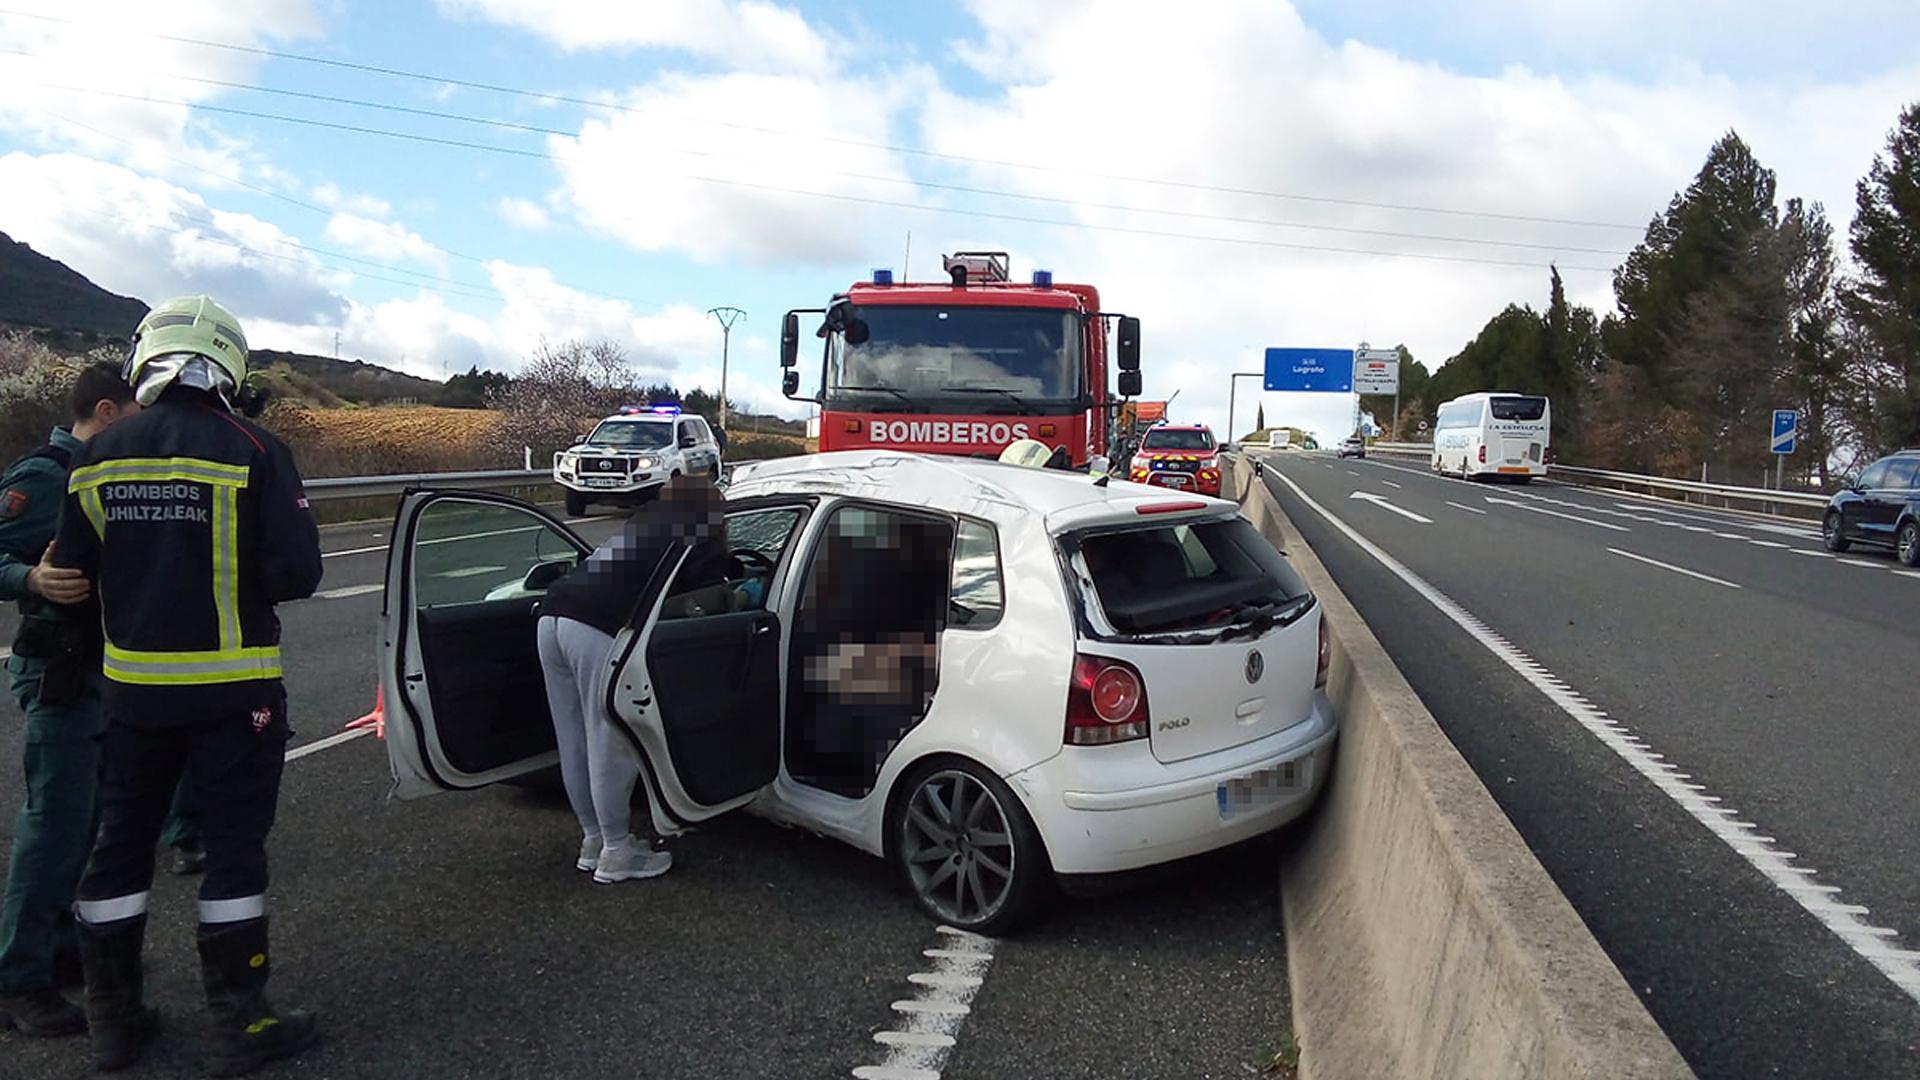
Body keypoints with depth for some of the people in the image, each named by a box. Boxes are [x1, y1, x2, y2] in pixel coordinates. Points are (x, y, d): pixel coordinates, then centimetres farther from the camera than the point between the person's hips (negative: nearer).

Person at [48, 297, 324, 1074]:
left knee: (121, 843, 17)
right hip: (232, 688, -4)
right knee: (234, 848, 5)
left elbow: (70, 571, 2)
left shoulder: (98, 456, -1)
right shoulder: (253, 452, -13)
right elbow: (296, 573, -16)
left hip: (133, 685, 4)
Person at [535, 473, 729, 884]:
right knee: (611, 747, 3)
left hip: (553, 616, 9)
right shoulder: (699, 537, 6)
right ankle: (618, 854, 15)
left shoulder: (642, 522, 30)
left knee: (576, 745, 17)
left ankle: (594, 840, 31)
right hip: (599, 633, -9)